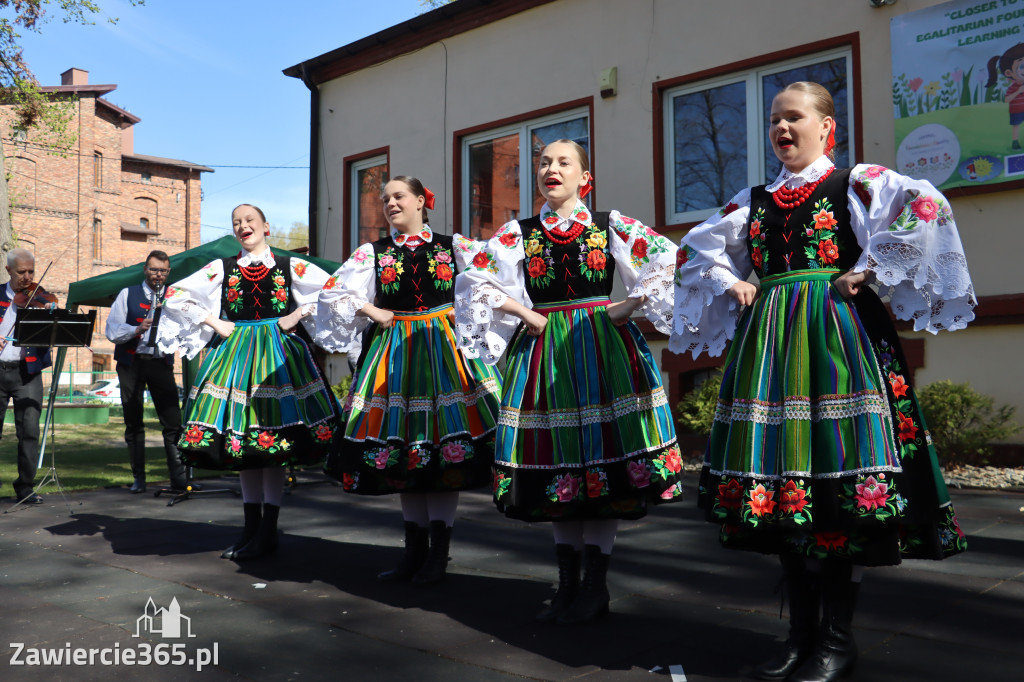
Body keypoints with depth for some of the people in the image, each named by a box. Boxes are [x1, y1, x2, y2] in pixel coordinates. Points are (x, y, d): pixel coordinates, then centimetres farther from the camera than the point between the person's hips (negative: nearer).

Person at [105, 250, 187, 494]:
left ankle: (178, 477, -6)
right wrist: (137, 329, -20)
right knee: (133, 424, 5)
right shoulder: (128, 294, 9)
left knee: (173, 422, -8)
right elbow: (112, 330, -2)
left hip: (161, 363, 0)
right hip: (131, 364, 0)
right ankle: (138, 478, 13)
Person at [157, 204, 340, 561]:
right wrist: (214, 323, 1)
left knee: (274, 442, -4)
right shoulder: (222, 268, 9)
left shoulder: (290, 266, 3)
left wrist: (297, 316, -7)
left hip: (277, 354, -3)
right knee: (241, 442, 4)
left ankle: (267, 532, 3)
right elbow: (174, 294, 8)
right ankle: (251, 528, 13)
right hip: (235, 354, 3)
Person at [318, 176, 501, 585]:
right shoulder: (374, 252, 9)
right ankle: (414, 551, 16)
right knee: (400, 447, 4)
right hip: (393, 352, 2)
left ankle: (438, 553, 6)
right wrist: (374, 313, -3)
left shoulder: (453, 245, 5)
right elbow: (333, 292, 5)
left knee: (446, 448, -4)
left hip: (443, 349, -2)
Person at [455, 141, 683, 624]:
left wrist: (629, 306, -6)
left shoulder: (610, 226, 5)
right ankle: (567, 584, 15)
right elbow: (475, 279, 6)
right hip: (542, 354, 2)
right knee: (555, 460, 4)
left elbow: (669, 260, 1)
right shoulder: (519, 233, 9)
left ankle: (595, 587, 7)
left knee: (602, 453, -4)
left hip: (601, 348, -2)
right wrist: (525, 314, -1)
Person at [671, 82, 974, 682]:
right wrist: (732, 283, 12)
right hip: (768, 336, 5)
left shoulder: (856, 182, 3)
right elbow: (700, 247, 29)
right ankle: (803, 632, 15)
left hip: (837, 332, -5)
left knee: (840, 475, -8)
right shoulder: (755, 200, 18)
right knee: (782, 479, 4)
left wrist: (867, 270, -14)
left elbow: (924, 207, -14)